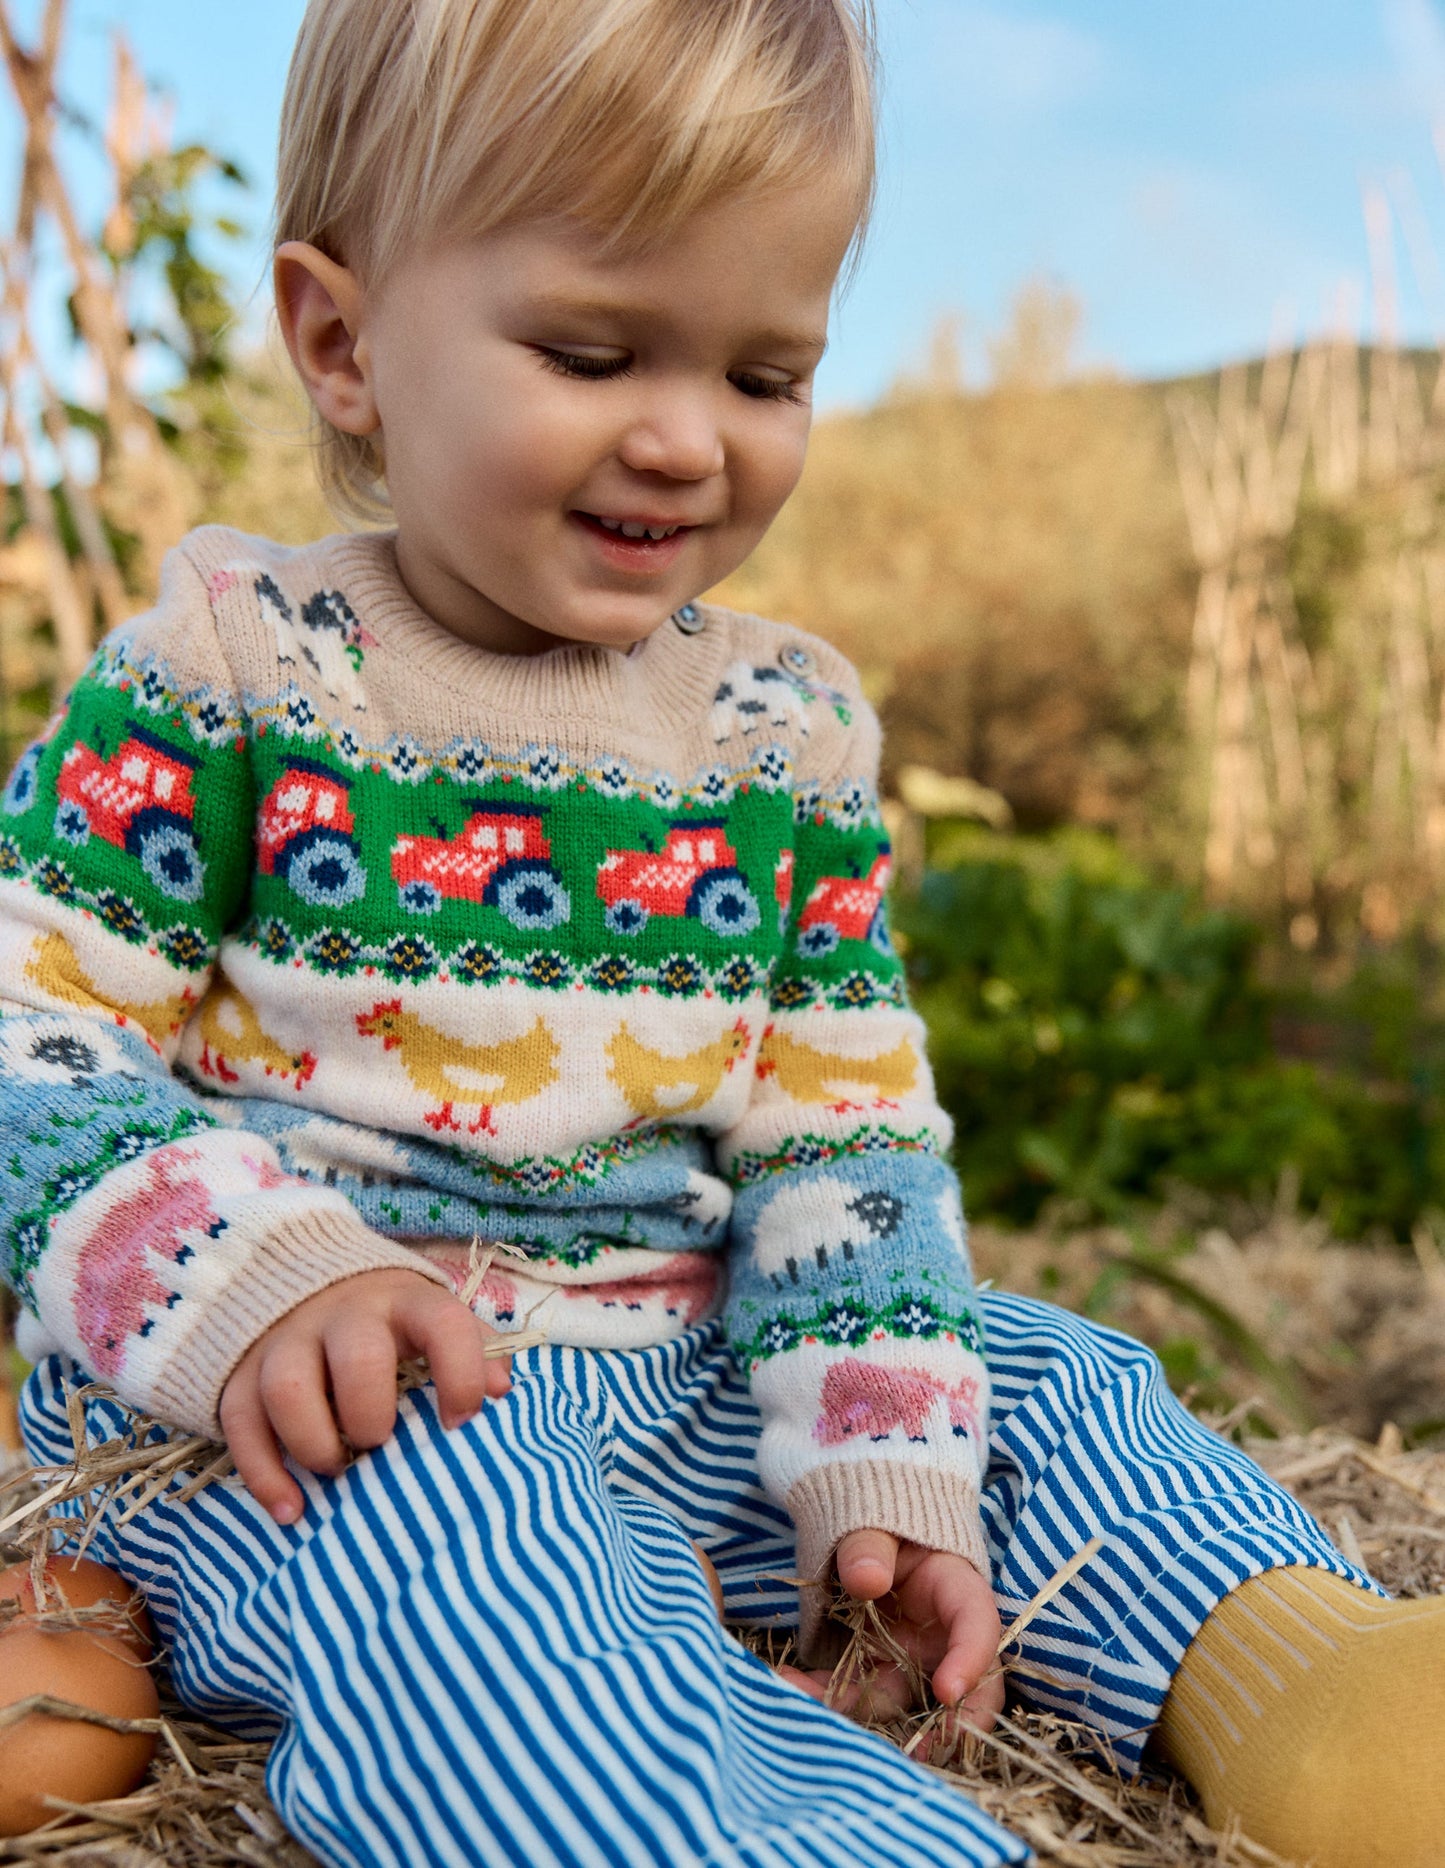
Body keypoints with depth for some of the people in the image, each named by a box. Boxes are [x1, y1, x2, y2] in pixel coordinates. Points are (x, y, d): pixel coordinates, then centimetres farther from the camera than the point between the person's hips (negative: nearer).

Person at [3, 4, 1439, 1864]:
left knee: (1048, 1382, -2)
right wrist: (245, 1282, -26)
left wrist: (883, 1457, -6)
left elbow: (844, 1134, 7)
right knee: (454, 1538, -36)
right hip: (306, 1415, -5)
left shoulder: (785, 728, 6)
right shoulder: (229, 668, -6)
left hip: (687, 1379, 6)